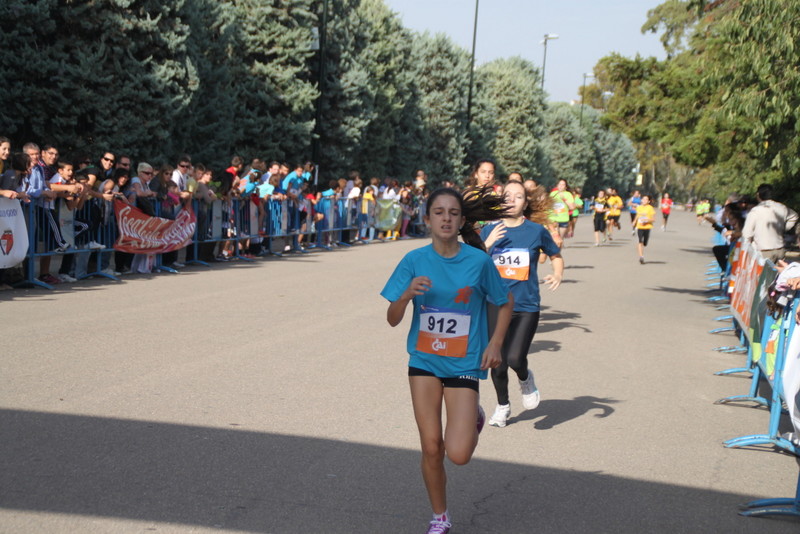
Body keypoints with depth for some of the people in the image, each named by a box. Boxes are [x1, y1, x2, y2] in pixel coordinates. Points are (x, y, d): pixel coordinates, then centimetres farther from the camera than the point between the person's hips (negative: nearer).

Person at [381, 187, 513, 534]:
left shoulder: (478, 261, -9)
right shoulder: (414, 261, -6)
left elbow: (506, 303, 7)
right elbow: (392, 319, -5)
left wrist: (494, 343, -4)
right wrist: (407, 294, -25)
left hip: (464, 364, -2)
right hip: (424, 361, 2)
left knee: (458, 454, -10)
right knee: (431, 448, 3)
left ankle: (474, 418, 26)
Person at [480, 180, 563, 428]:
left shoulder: (536, 231, -2)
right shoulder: (489, 231, 3)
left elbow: (556, 256, 13)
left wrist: (557, 274, -8)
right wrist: (487, 245, -15)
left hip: (526, 307, -2)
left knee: (515, 358, -18)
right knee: (497, 363, 8)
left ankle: (526, 379, 20)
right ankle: (502, 406, 35)